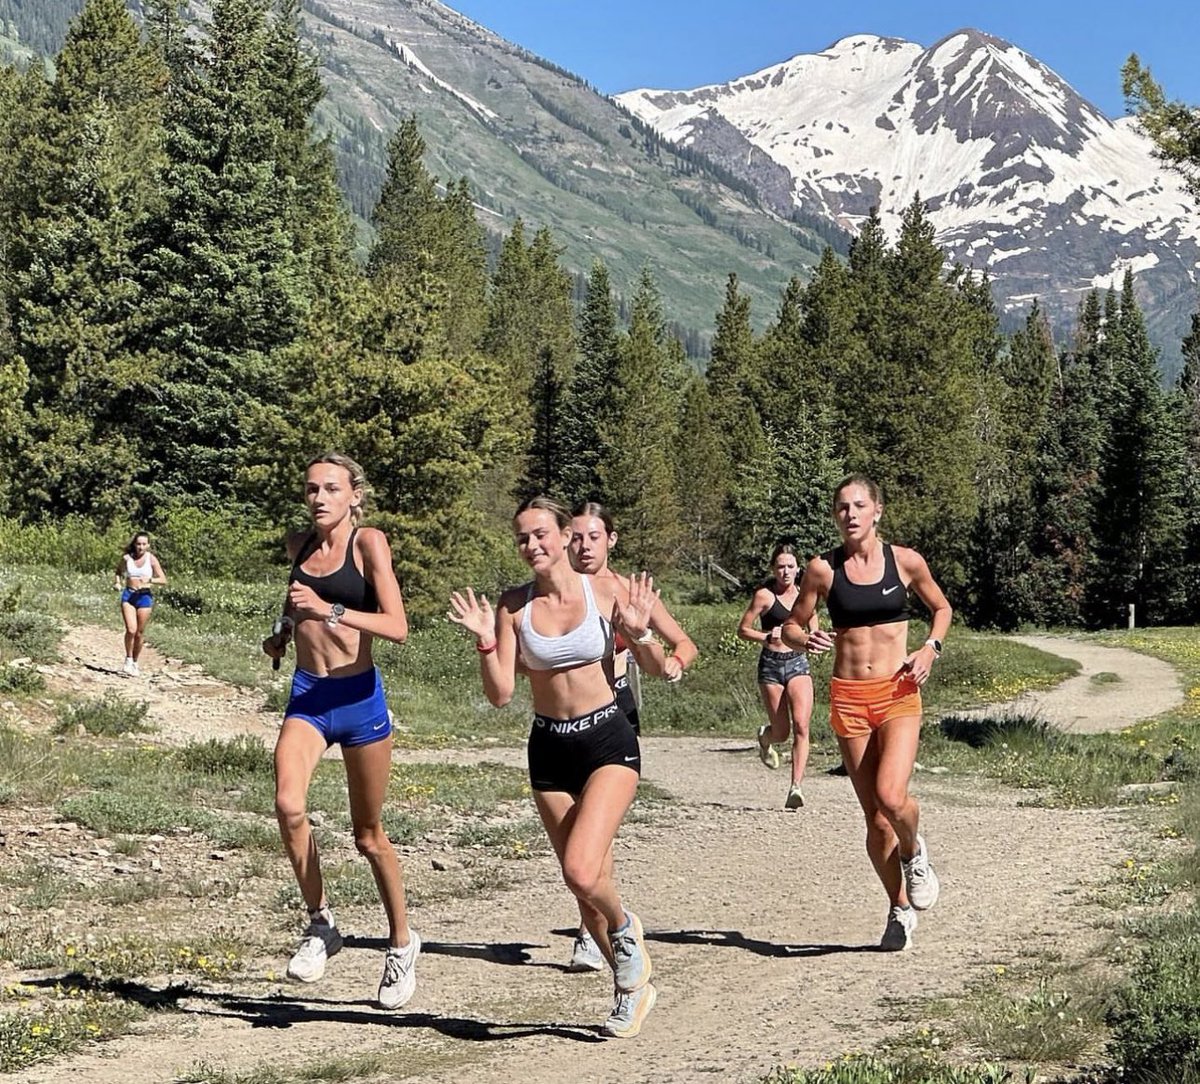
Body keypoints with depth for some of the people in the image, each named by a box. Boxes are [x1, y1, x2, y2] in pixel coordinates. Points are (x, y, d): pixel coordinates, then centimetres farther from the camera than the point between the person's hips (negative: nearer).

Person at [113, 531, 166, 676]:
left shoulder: (151, 559, -4)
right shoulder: (126, 558, 1)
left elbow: (163, 580, -4)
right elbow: (118, 572, 21)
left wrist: (150, 579, -21)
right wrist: (117, 583, 2)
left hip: (144, 596, 0)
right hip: (128, 595, 0)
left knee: (140, 633, 6)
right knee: (131, 630, -16)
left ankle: (135, 663, 24)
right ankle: (128, 659, 4)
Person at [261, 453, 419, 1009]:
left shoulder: (369, 542, -8)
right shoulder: (299, 544, 7)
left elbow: (397, 626, -17)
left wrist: (328, 610, -27)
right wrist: (285, 630, 11)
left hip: (359, 697, -3)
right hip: (307, 696, 3)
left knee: (368, 834, 8)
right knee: (288, 805, -23)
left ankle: (402, 941, 29)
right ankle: (320, 922, -4)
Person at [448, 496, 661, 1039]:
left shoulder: (606, 590, -7)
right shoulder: (513, 605, -2)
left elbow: (656, 669, 0)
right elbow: (501, 694, -4)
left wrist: (638, 633, -18)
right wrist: (485, 641, -17)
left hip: (608, 739, -3)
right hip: (549, 748, 3)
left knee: (581, 872, -21)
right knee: (586, 885, 9)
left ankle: (626, 927, 12)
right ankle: (633, 982, 30)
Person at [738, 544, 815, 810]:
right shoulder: (764, 595, -3)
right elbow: (743, 630, -1)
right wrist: (767, 636, -17)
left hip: (798, 663, 2)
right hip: (771, 665, -2)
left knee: (801, 725, -17)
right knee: (782, 732, 3)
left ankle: (796, 787, -17)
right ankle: (765, 736, 42)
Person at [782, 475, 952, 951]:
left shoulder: (905, 561, -1)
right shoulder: (823, 569, 0)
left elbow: (941, 608, 16)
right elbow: (791, 625, 10)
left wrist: (931, 647, -2)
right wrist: (805, 639, -12)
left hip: (897, 694, -1)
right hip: (848, 697, 1)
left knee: (891, 797, -21)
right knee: (875, 816, 5)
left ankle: (914, 852, 13)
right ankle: (901, 909, 23)